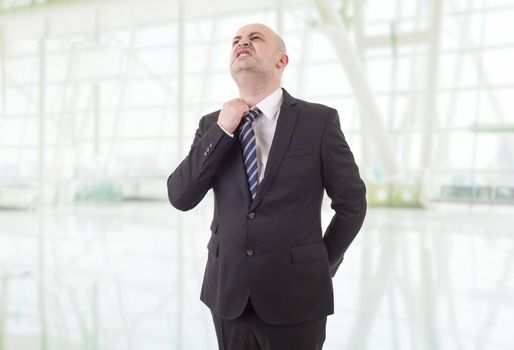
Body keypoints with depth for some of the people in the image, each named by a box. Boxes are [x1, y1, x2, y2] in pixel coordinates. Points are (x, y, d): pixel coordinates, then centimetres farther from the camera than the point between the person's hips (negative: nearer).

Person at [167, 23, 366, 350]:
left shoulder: (319, 120, -6)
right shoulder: (212, 125, 3)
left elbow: (351, 203, 0)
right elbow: (180, 198, -6)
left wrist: (324, 265, 3)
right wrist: (221, 131, -13)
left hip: (295, 293, -3)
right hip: (228, 292, 3)